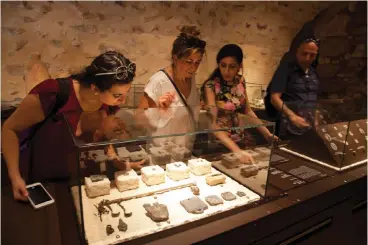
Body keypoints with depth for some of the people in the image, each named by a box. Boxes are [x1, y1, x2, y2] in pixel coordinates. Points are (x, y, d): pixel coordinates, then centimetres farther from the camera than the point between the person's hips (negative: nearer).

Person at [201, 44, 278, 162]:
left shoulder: (240, 81, -1)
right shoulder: (210, 86, -18)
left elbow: (247, 111, 9)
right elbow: (212, 123, -26)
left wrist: (267, 133, 2)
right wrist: (236, 150, -36)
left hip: (239, 138, 5)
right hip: (218, 141, -4)